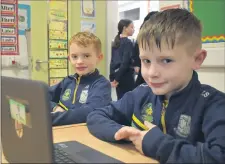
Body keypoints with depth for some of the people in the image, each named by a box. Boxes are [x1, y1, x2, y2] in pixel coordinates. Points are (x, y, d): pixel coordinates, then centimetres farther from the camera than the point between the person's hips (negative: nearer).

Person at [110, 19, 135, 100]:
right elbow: (125, 62, -17)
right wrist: (117, 78, -11)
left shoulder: (116, 42, 11)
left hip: (117, 75, 7)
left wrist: (112, 77, 11)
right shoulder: (128, 42, -10)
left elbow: (113, 61, 11)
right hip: (126, 76, -7)